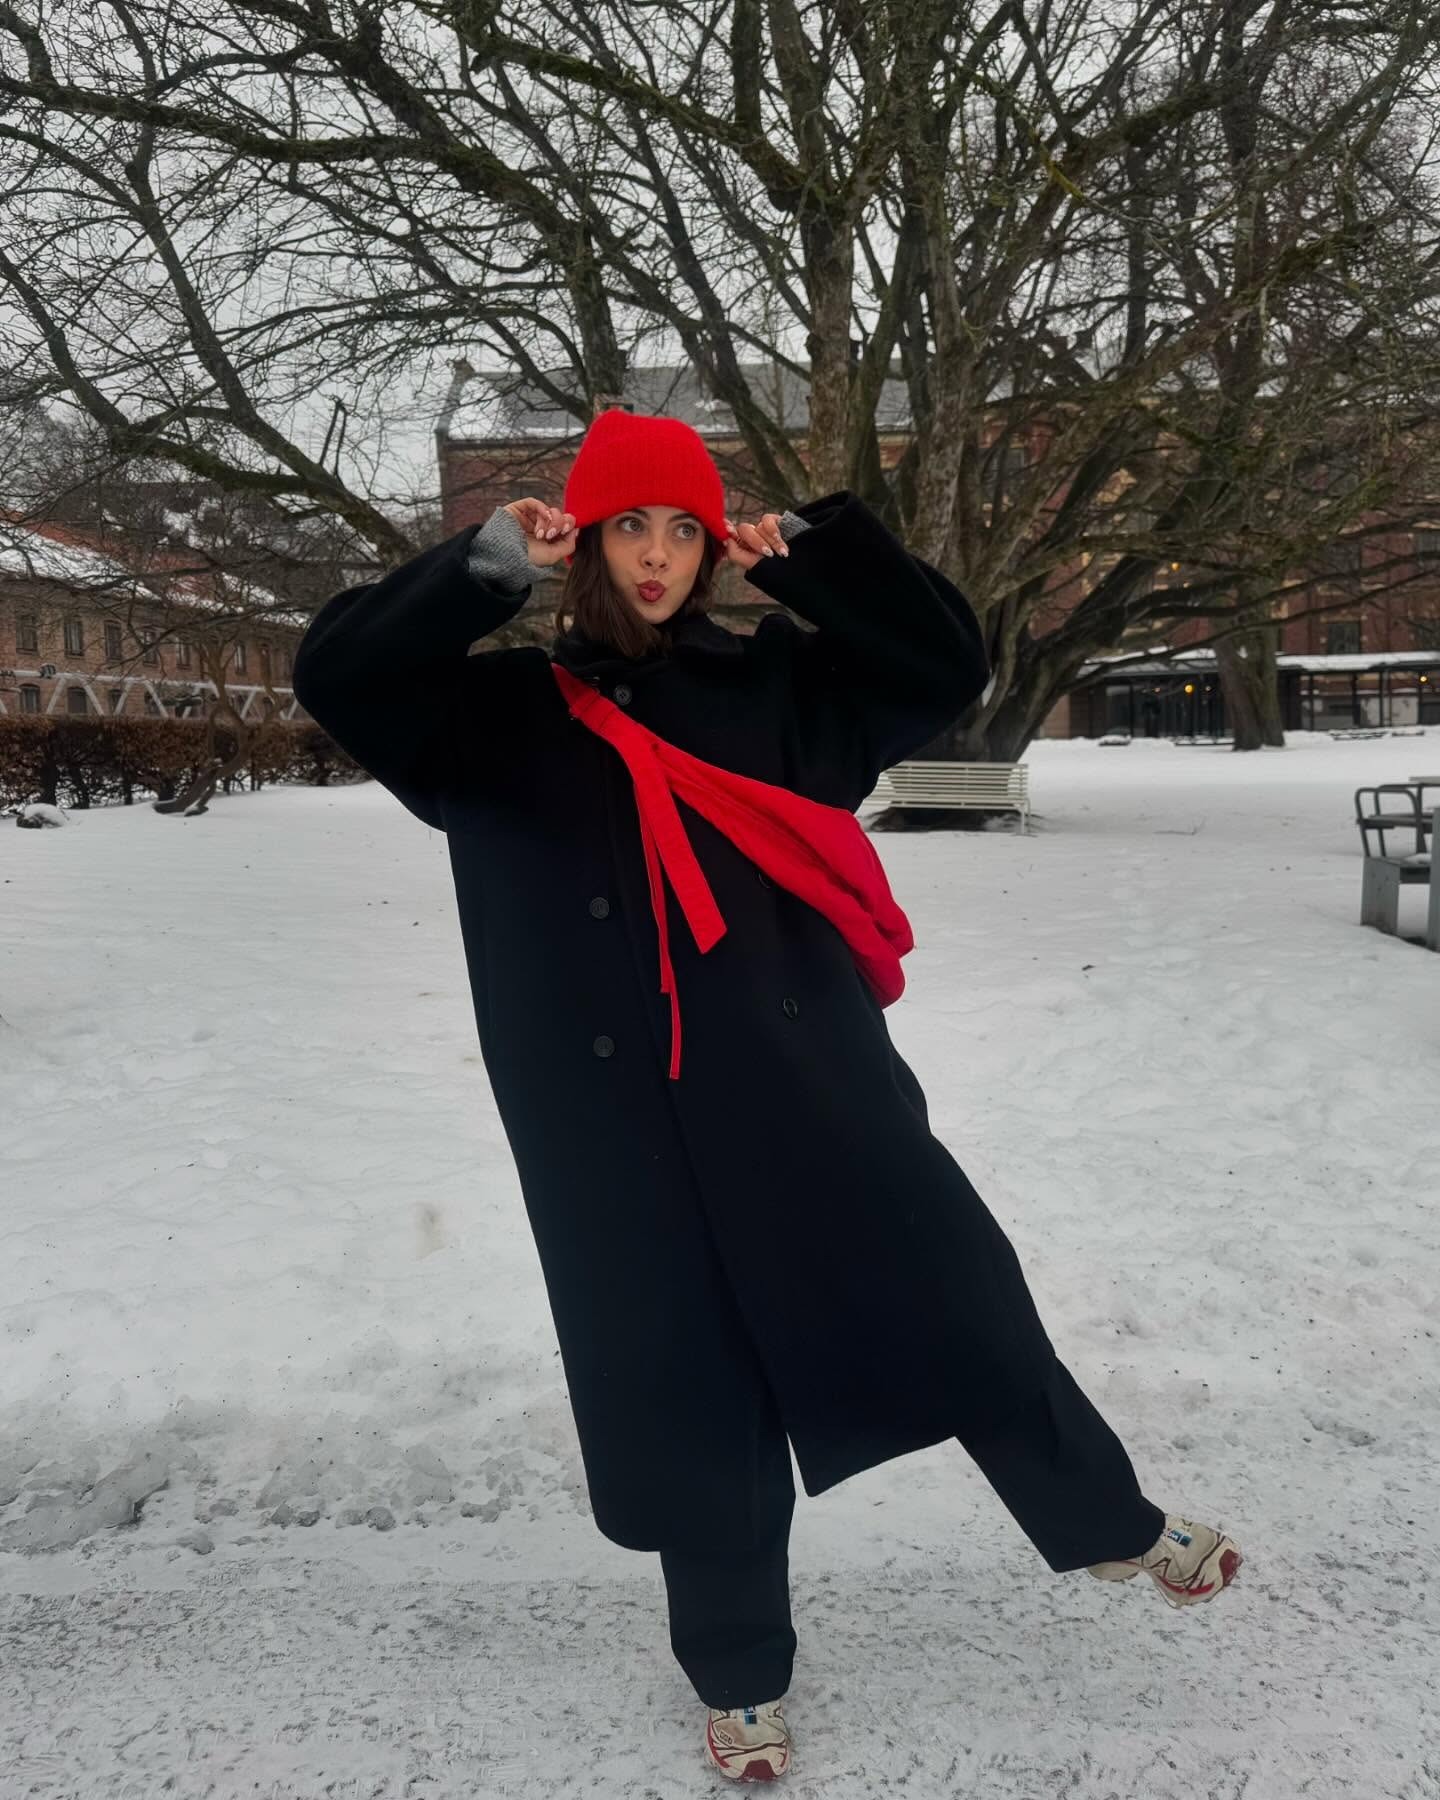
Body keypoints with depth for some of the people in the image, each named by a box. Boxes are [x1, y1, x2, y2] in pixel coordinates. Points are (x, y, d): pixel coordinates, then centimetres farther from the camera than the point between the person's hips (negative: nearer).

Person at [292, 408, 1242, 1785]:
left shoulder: (771, 683, 9)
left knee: (960, 1302, 7)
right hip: (625, 1126, 0)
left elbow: (947, 664, 7)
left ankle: (1112, 1525, 35)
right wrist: (488, 565, -11)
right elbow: (337, 673, -3)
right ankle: (739, 1678, 34)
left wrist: (813, 550, -2)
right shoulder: (506, 714, 6)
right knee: (688, 1392, 10)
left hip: (806, 1080, 1)